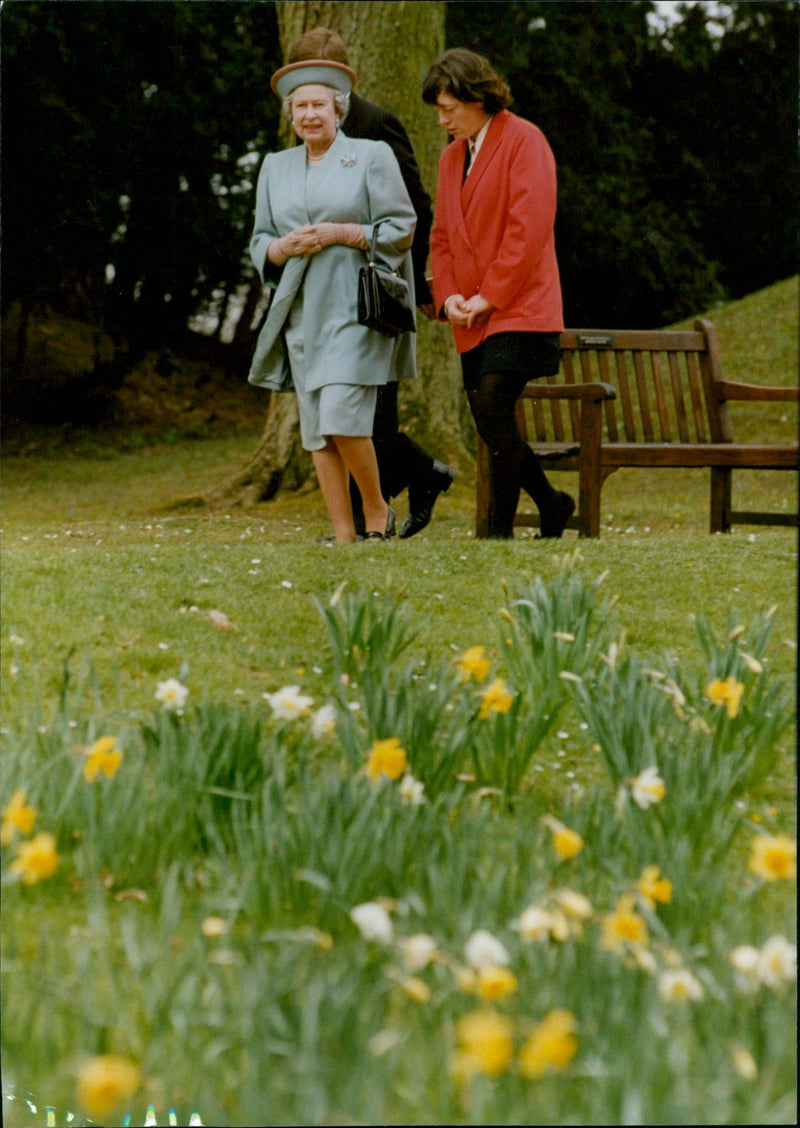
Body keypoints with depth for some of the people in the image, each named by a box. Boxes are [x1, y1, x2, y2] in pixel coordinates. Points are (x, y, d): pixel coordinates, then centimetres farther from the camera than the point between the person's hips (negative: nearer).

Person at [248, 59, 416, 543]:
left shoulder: (372, 157, 1)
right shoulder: (276, 167, 15)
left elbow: (401, 229, -3)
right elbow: (260, 240, 17)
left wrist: (340, 234, -13)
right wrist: (283, 247, -6)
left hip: (354, 309, -5)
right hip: (301, 312, 5)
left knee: (342, 420, -16)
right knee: (316, 431, 2)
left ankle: (377, 511, 5)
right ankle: (344, 535, 7)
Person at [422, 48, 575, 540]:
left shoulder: (524, 141, -7)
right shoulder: (452, 156, 17)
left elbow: (529, 228, -14)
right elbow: (442, 236, 20)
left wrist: (488, 297, -15)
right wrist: (448, 296, 1)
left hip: (518, 309, -8)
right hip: (471, 319, 8)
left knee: (494, 409, -17)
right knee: (491, 423, 6)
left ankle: (501, 529, -10)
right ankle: (552, 503, 24)